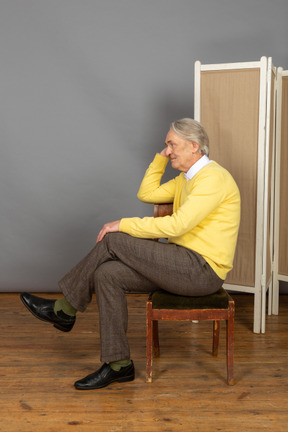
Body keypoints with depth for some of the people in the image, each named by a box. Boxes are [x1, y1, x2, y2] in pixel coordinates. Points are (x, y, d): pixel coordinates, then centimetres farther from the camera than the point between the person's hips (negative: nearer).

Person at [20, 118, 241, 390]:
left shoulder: (213, 178, -14)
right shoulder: (187, 178, 18)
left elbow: (177, 225, -24)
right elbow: (147, 194, 22)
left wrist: (123, 225, -18)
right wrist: (161, 157, 14)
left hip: (203, 269, -10)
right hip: (181, 266, 10)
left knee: (114, 241, -18)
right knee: (107, 274, -9)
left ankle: (63, 309, -2)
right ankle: (118, 365, -5)